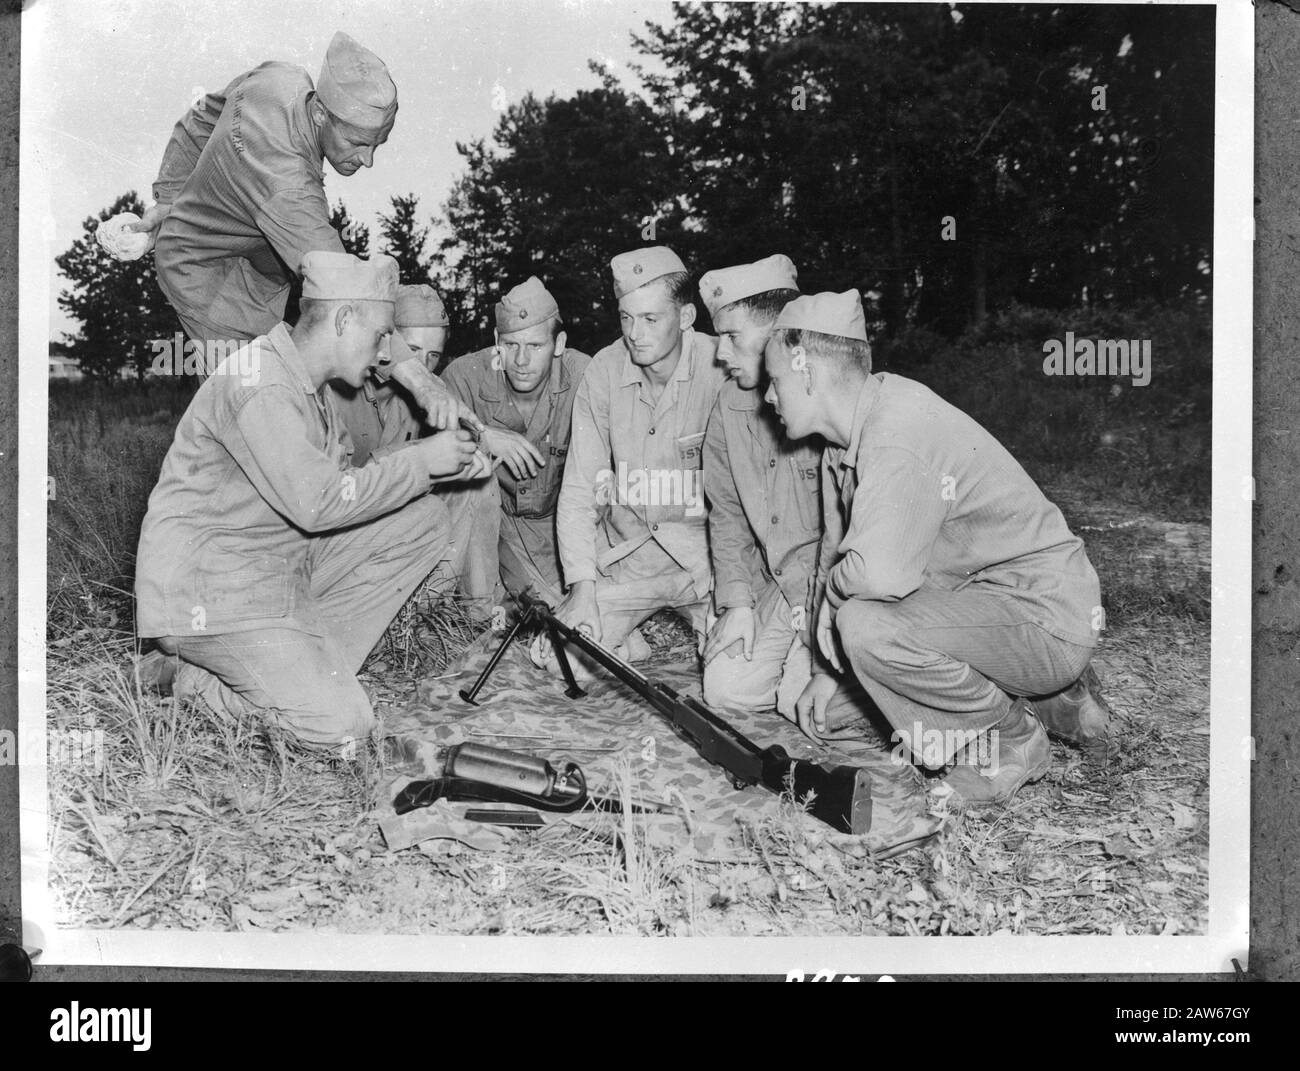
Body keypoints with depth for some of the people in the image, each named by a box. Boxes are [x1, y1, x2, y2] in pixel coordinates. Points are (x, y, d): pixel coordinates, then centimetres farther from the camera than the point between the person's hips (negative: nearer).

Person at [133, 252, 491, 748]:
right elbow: (318, 503, -27)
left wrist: (445, 466, 0)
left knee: (423, 520, 1)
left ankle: (316, 662, 1)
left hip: (285, 565, 10)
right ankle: (190, 676, 2)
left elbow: (345, 482, 13)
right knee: (341, 723, -20)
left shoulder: (311, 384, 10)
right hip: (208, 592, -9)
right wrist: (421, 460, -17)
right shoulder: (256, 383, -22)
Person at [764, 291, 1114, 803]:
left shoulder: (900, 435, -26)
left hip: (1047, 618, -10)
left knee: (868, 625, -29)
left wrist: (832, 592, -15)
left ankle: (1015, 740, -3)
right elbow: (837, 549, 13)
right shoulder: (844, 439, 6)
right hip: (982, 598, 10)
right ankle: (1052, 702, 19)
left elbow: (881, 572, -37)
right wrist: (828, 668, 14)